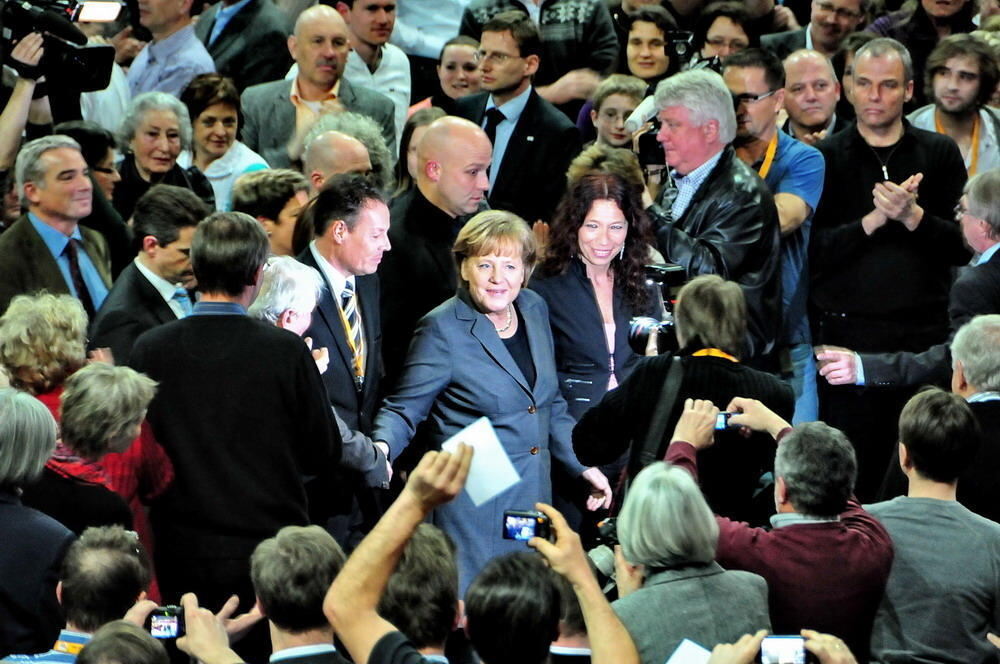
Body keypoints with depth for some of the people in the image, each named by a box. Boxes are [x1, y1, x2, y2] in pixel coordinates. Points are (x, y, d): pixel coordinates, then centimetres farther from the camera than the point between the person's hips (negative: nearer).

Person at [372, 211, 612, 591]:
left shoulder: (534, 310, 8)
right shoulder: (443, 328, -10)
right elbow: (403, 409, -8)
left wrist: (583, 467, 16)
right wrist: (380, 450, -27)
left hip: (533, 498, 6)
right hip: (473, 504, -6)